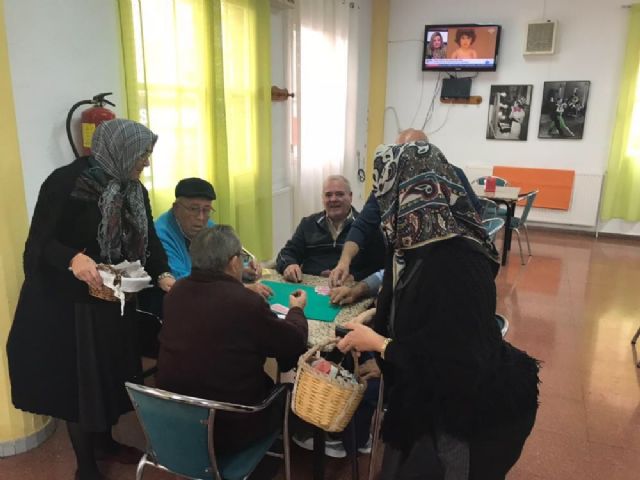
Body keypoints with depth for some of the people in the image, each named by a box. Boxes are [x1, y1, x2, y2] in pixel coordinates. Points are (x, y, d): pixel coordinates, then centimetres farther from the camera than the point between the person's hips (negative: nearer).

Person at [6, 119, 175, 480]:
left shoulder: (134, 190, 3)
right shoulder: (66, 182, -18)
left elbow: (149, 239, 3)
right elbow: (39, 241, -19)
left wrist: (163, 274, -14)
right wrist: (73, 259, -38)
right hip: (67, 302, -7)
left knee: (111, 372, 18)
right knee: (78, 378, 5)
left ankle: (105, 441, 41)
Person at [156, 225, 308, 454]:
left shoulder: (177, 291, -5)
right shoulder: (247, 303, -24)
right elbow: (295, 344, -7)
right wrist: (296, 310, 11)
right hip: (228, 427, -6)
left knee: (264, 382, 24)